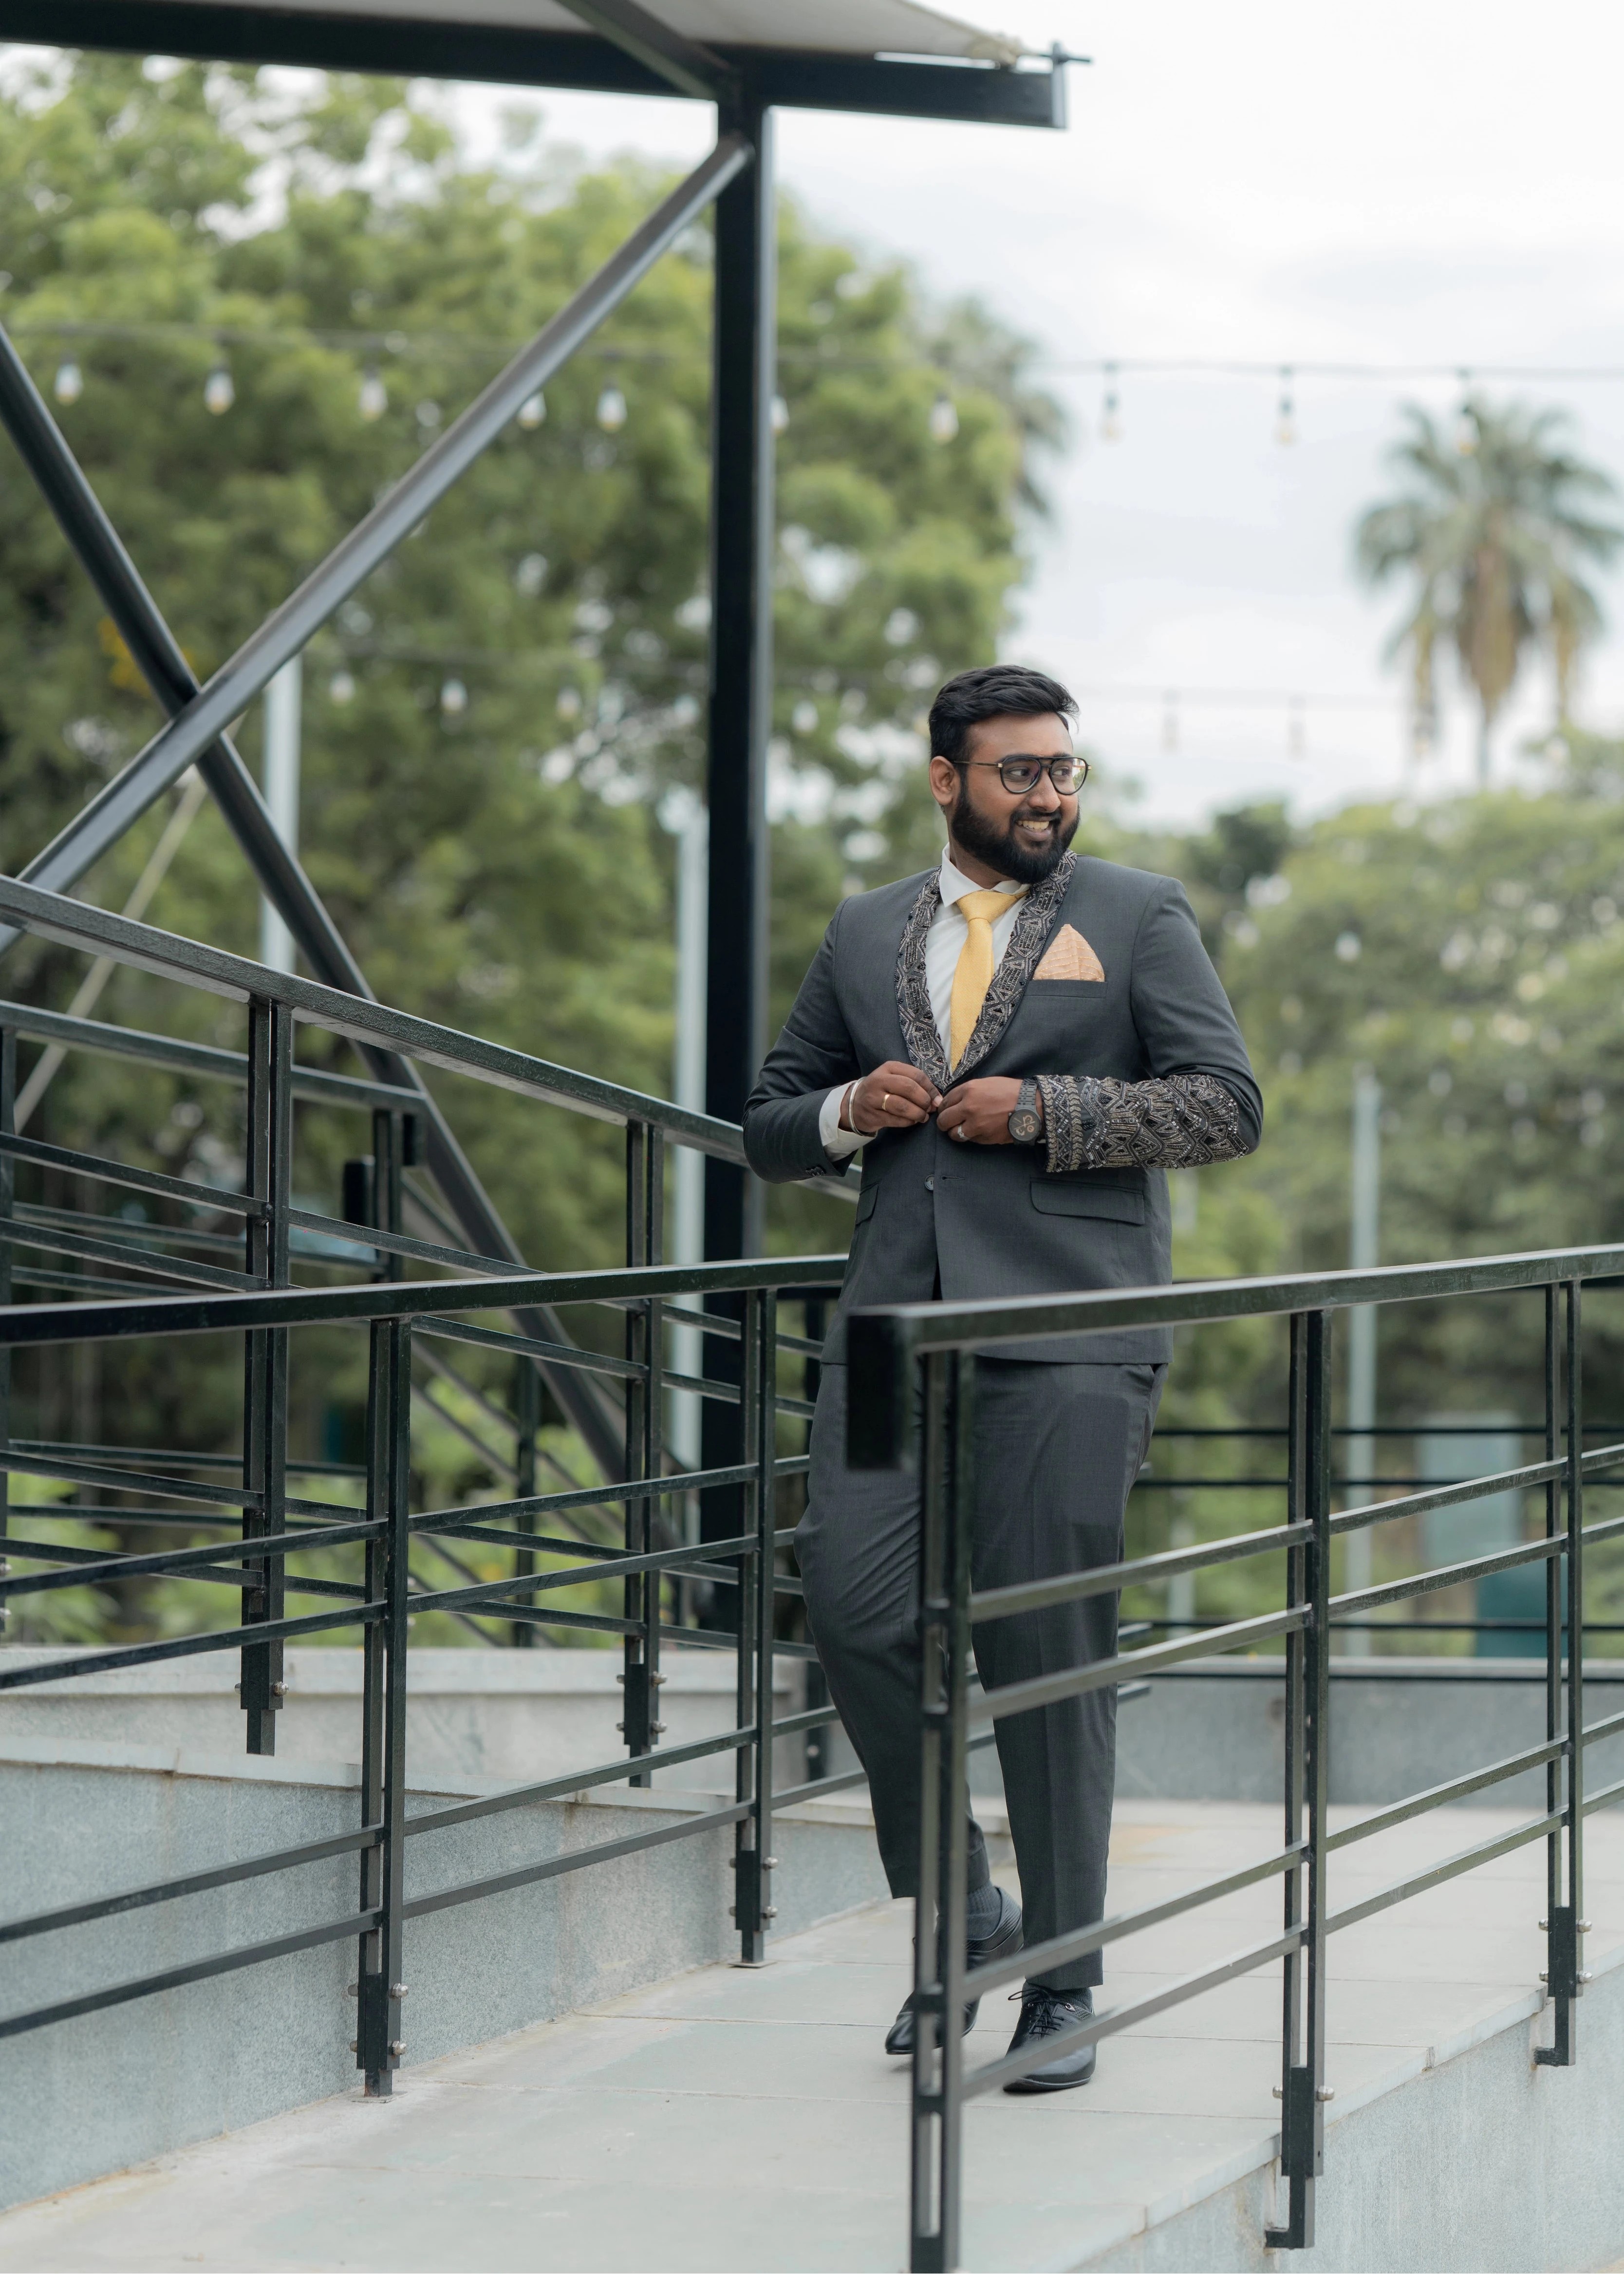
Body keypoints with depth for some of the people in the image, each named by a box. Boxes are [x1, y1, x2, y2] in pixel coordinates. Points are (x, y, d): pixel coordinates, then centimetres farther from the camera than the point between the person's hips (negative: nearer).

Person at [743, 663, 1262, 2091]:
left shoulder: (1139, 917, 7)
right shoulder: (866, 936, 18)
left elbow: (1227, 1106, -1)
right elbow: (770, 1124, 24)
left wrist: (1041, 1111, -10)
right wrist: (847, 1113, 1)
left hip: (1063, 1337, -4)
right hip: (893, 1325, 4)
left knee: (1048, 1654, -5)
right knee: (858, 1615, -9)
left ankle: (1063, 1985, 4)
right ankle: (962, 1915, 11)